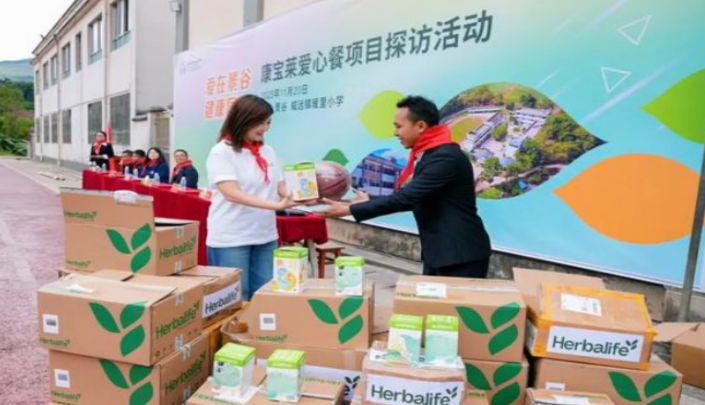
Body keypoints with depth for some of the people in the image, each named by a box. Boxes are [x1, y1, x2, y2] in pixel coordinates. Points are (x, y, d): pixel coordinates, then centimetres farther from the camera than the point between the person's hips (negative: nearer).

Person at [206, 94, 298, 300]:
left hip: (265, 236, 5)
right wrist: (276, 205, -28)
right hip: (230, 239, -5)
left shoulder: (268, 151, 8)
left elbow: (281, 188, 8)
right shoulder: (221, 152, -10)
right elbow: (232, 194, -20)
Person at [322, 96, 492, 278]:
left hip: (462, 255, -9)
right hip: (437, 252, 9)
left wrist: (350, 209, -21)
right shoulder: (425, 155, 10)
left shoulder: (446, 157, -21)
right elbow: (412, 199, 17)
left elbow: (406, 198, -26)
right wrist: (370, 201, 10)